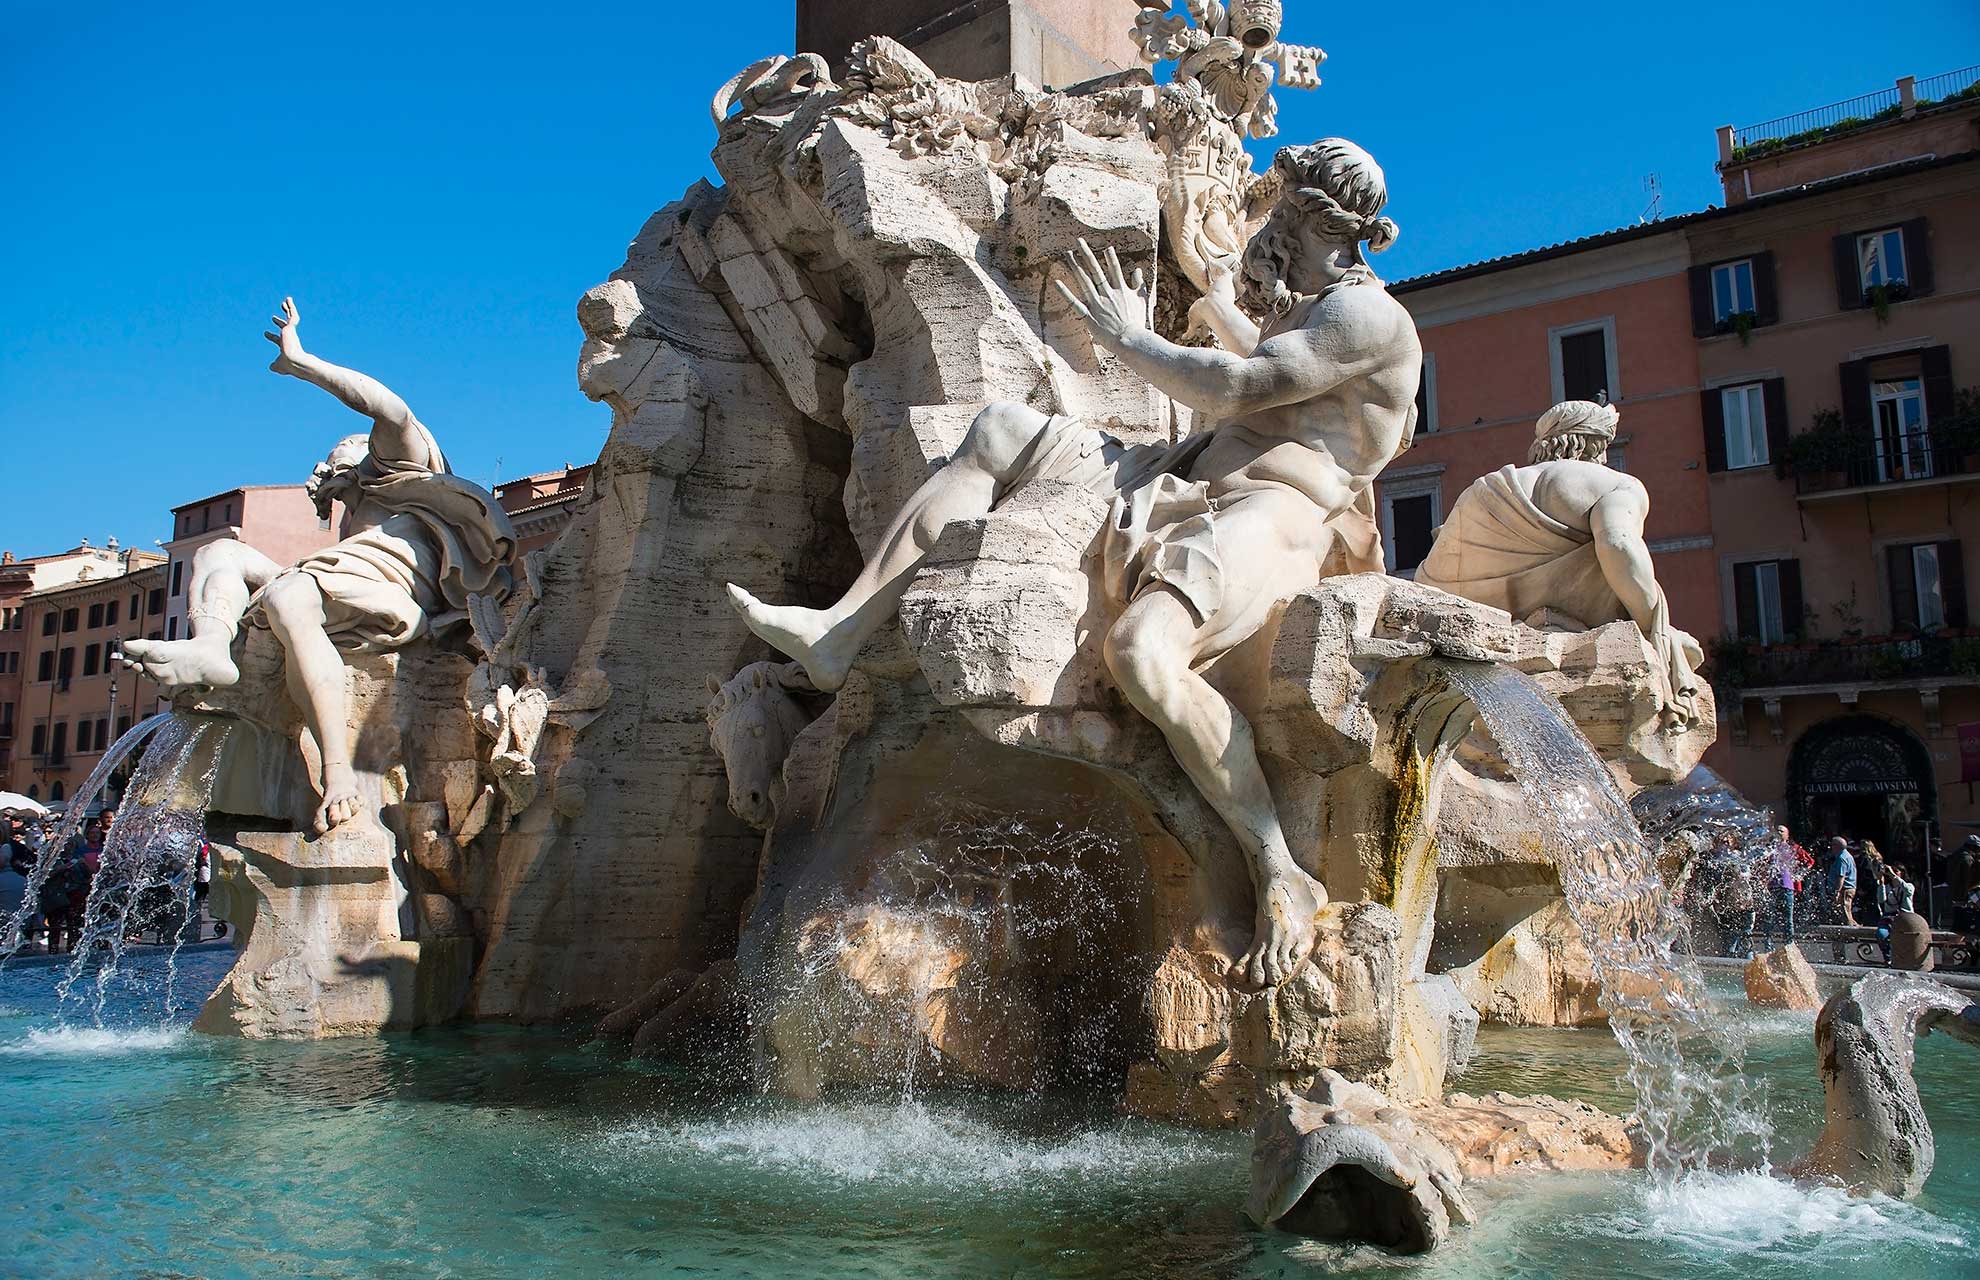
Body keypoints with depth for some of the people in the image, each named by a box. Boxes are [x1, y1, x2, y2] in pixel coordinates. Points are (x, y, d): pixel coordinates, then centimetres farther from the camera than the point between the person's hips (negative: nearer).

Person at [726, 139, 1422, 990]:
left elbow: (1235, 388, -14)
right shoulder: (1311, 309, 25)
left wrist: (1129, 338, -1)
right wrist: (1228, 320, 59)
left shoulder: (1370, 316, -5)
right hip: (1192, 486, 10)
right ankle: (839, 635, -3)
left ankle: (1282, 880, -28)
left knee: (1140, 650, -41)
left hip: (1265, 514, -10)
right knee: (1000, 433, 4)